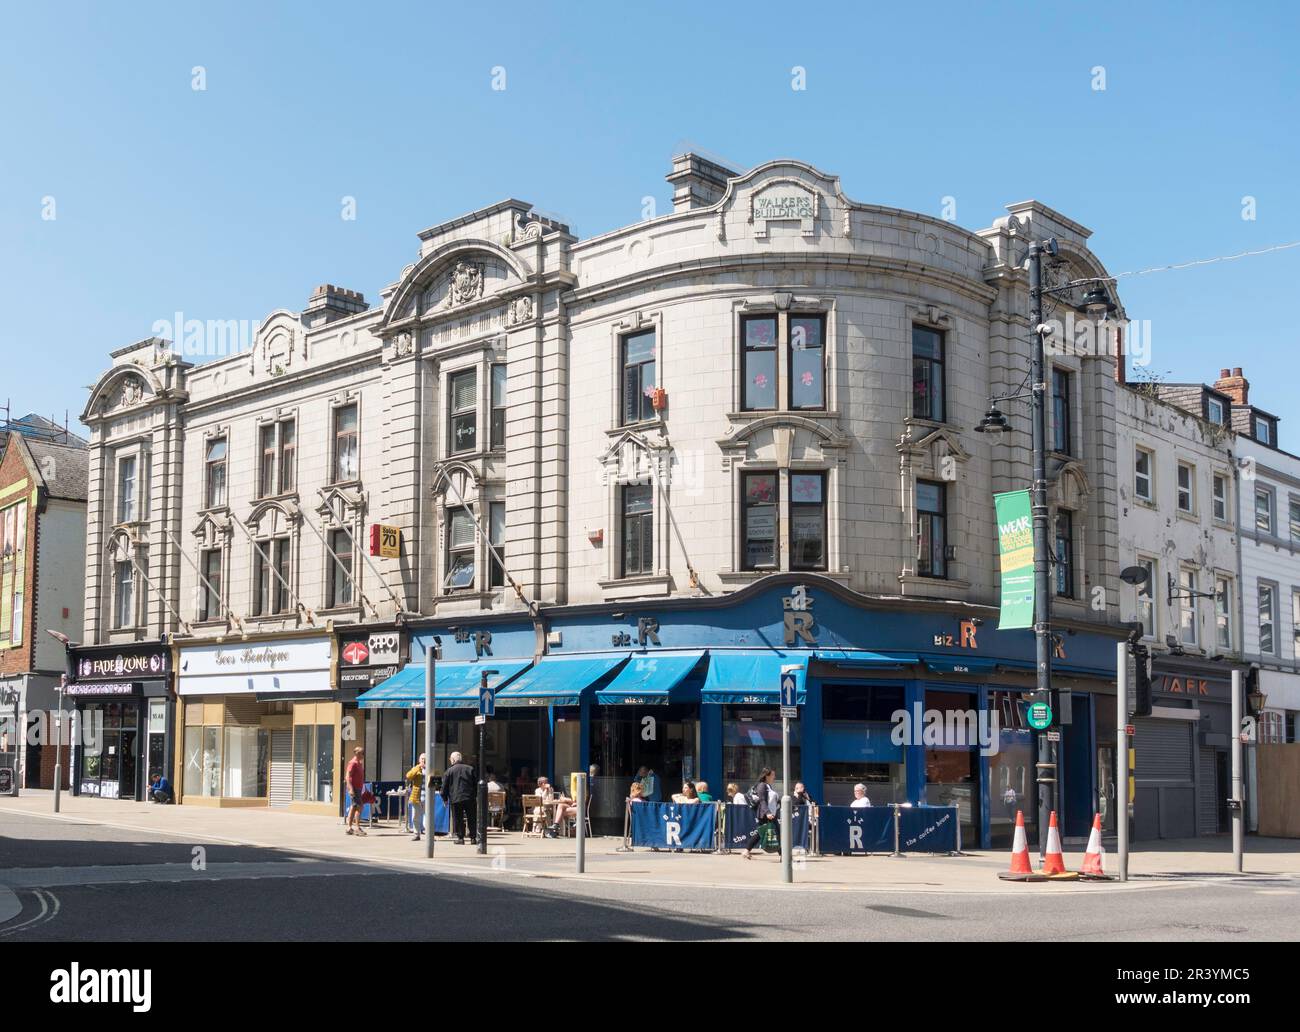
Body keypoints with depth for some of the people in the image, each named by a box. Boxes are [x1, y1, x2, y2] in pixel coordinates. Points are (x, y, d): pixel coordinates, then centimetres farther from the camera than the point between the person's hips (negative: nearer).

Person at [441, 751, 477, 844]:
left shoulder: (449, 771, 2)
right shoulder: (470, 769, 8)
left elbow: (444, 786, 2)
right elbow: (476, 784, 8)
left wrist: (445, 798, 11)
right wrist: (477, 796, 15)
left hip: (455, 799, -2)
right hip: (470, 799, 2)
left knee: (458, 819, 4)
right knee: (471, 819, 9)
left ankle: (460, 838, 1)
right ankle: (473, 837, 10)